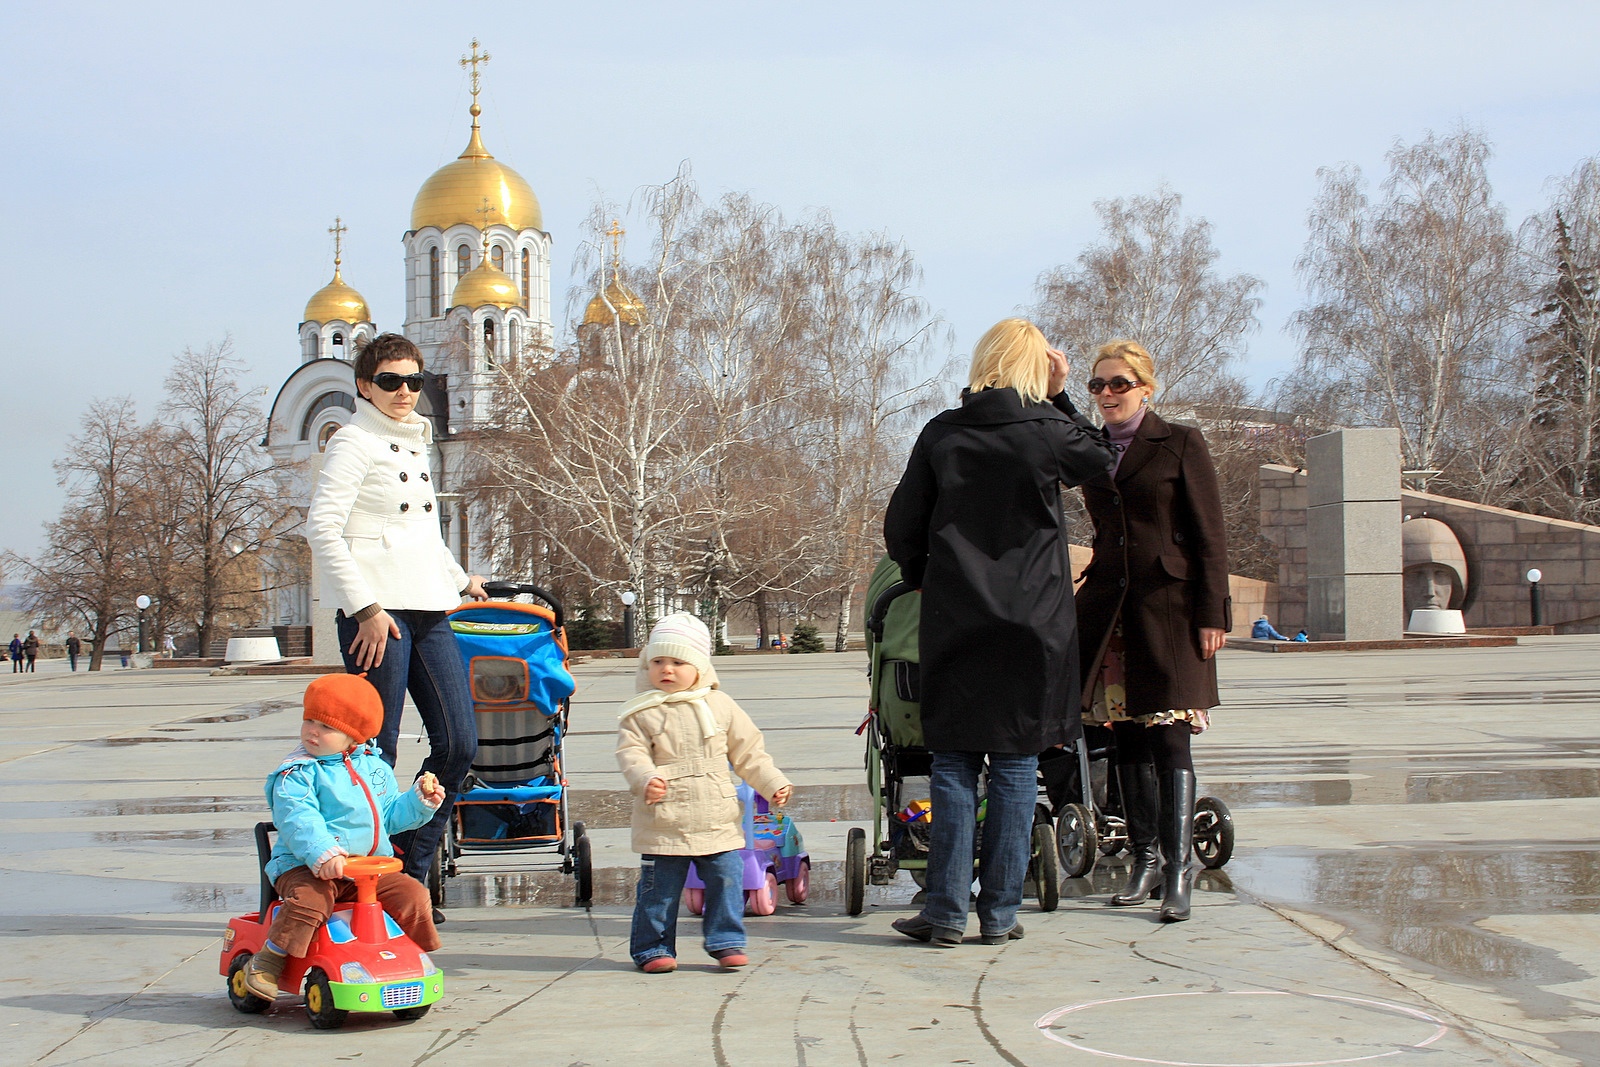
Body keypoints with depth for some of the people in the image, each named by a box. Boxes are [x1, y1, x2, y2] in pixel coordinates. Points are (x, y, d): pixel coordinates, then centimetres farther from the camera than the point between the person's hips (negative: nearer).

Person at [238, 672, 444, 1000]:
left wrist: (420, 800, 7)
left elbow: (392, 814, 25)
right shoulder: (297, 774, -6)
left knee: (412, 895, -11)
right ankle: (269, 960, -17)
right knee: (309, 899, -35)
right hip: (307, 867, -5)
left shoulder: (374, 767, 14)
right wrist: (323, 854, -38)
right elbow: (298, 821, -22)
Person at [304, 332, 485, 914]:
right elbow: (322, 527, -12)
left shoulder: (415, 442, 21)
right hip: (377, 612, -8)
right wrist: (365, 607, -18)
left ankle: (410, 875, 13)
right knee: (376, 752, -7)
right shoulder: (354, 441, -3)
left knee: (459, 742, 2)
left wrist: (458, 579, 40)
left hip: (429, 613, 8)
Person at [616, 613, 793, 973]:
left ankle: (726, 941, 17)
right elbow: (631, 753, -8)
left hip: (718, 820, 2)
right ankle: (653, 947, 14)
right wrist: (645, 779, -27)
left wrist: (773, 783, 8)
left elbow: (748, 751, 14)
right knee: (659, 888, 2)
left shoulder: (720, 706, 8)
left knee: (726, 880, 3)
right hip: (663, 822, -2)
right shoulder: (641, 713, 2)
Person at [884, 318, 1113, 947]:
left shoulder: (942, 434, 1)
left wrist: (924, 580, 21)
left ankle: (946, 912, 6)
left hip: (954, 621, 1)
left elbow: (901, 529, 4)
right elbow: (1100, 460, 18)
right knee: (1015, 767, 5)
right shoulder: (1047, 430, -4)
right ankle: (1000, 914, 8)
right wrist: (1059, 400, 14)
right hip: (1034, 621, -1)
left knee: (953, 765, 7)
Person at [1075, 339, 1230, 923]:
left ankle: (1178, 869, -5)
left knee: (1168, 737, -8)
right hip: (1109, 607, 5)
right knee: (1127, 738, 7)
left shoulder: (1181, 444, -1)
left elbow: (1209, 536, -3)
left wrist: (1211, 614, -9)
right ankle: (1144, 859, 17)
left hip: (1168, 604, -5)